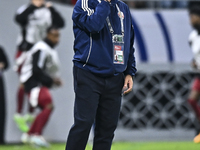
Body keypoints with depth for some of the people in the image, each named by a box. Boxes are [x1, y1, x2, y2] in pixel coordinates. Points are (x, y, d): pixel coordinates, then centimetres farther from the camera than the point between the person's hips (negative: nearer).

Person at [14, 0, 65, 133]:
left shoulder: (48, 12, 6)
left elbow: (60, 23, -5)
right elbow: (19, 19, -26)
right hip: (26, 51, -4)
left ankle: (31, 115, 15)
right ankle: (19, 115, 0)